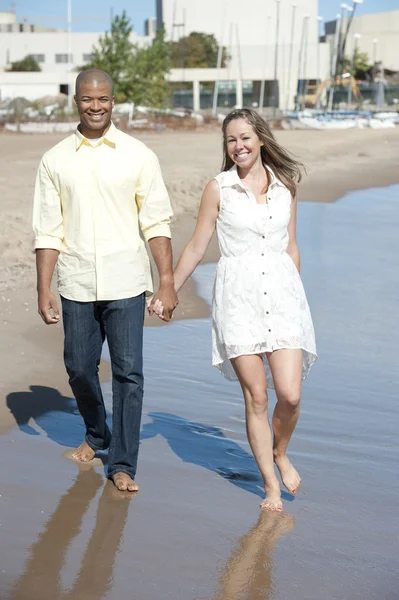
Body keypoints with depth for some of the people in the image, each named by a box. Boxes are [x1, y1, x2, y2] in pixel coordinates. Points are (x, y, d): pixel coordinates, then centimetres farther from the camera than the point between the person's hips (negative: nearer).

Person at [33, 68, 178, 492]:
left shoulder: (138, 156, 0)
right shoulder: (55, 160, 4)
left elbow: (156, 224, 0)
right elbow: (48, 232, 4)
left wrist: (168, 282, -5)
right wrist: (43, 291, 0)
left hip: (125, 283, -2)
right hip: (76, 284, 2)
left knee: (128, 372, -2)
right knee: (79, 368, 11)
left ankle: (122, 463, 8)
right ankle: (96, 434, 38)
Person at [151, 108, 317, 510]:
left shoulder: (284, 186, 8)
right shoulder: (218, 189, 1)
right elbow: (196, 248, 7)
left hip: (281, 292, 2)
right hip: (239, 296, -2)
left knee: (290, 394, -7)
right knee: (255, 397, -1)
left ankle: (280, 453, 24)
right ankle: (271, 485, 13)